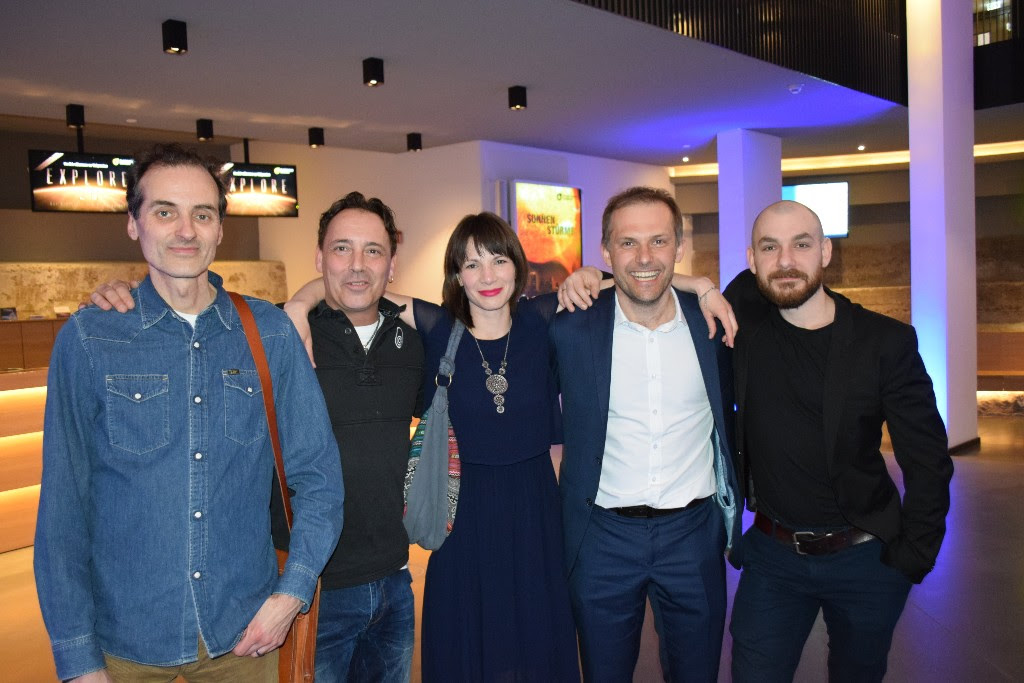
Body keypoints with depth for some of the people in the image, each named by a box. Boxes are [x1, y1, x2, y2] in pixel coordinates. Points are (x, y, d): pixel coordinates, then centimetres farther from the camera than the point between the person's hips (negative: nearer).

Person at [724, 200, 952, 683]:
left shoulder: (886, 342, -10)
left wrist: (911, 560, -6)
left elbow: (927, 461, -5)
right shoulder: (742, 319, -8)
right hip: (773, 553, 1)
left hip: (866, 557, 0)